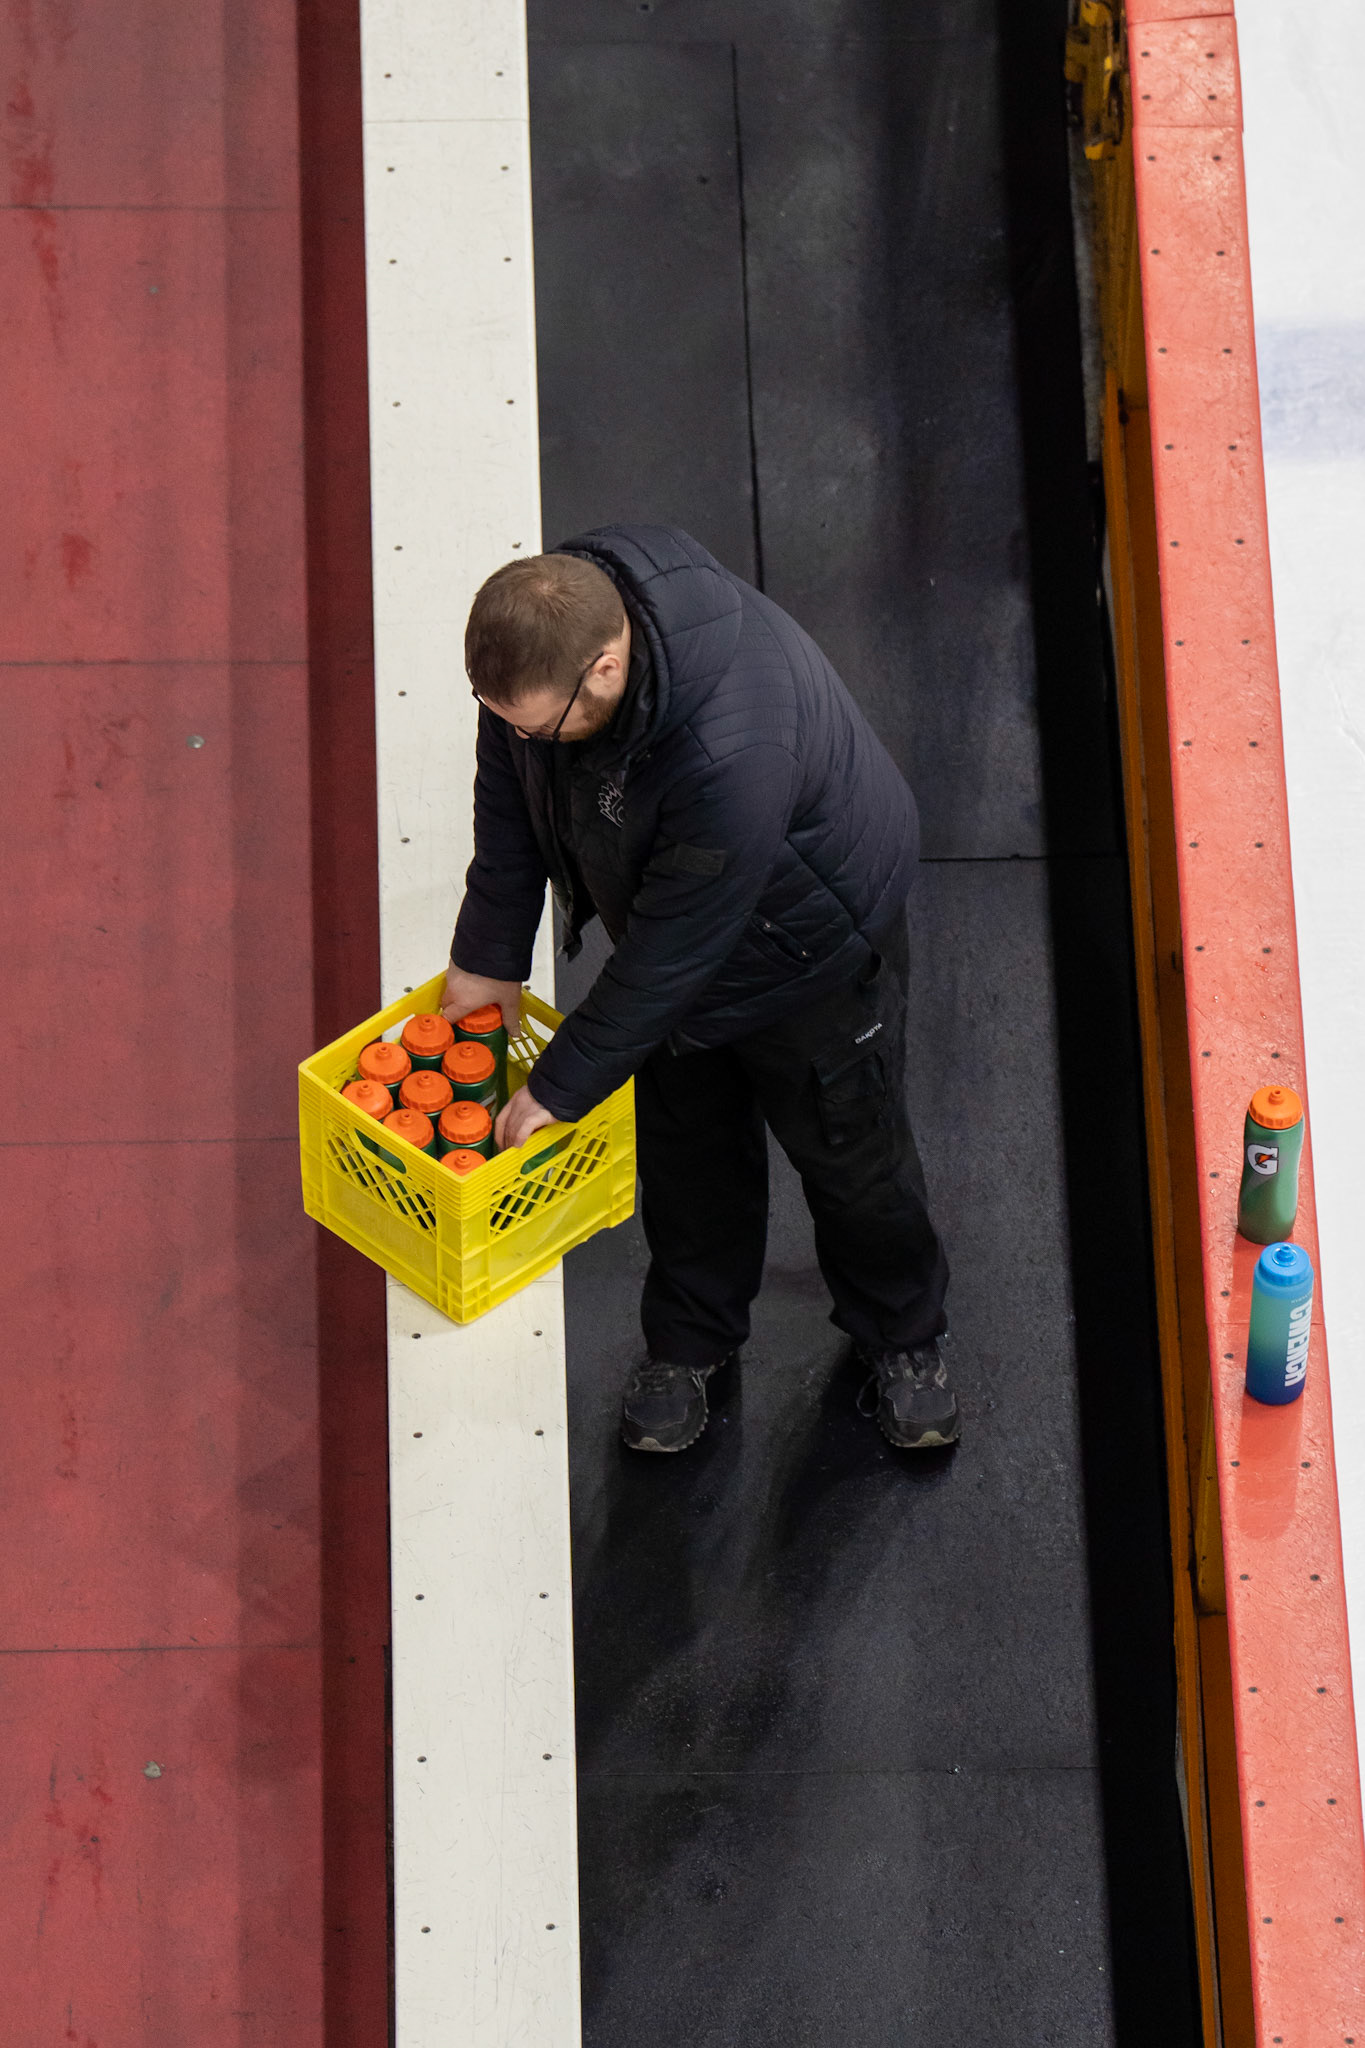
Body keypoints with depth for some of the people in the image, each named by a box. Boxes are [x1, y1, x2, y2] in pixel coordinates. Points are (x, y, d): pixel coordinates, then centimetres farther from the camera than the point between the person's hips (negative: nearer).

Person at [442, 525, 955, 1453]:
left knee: (853, 1153, 16)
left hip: (814, 944, -6)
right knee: (687, 1143, 21)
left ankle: (903, 1339, 44)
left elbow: (672, 951, -35)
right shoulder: (545, 627, -27)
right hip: (667, 921, 6)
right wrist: (491, 955, 2)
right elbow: (509, 792, -6)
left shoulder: (730, 754, -49)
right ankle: (691, 1339, 45)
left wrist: (559, 1085, -22)